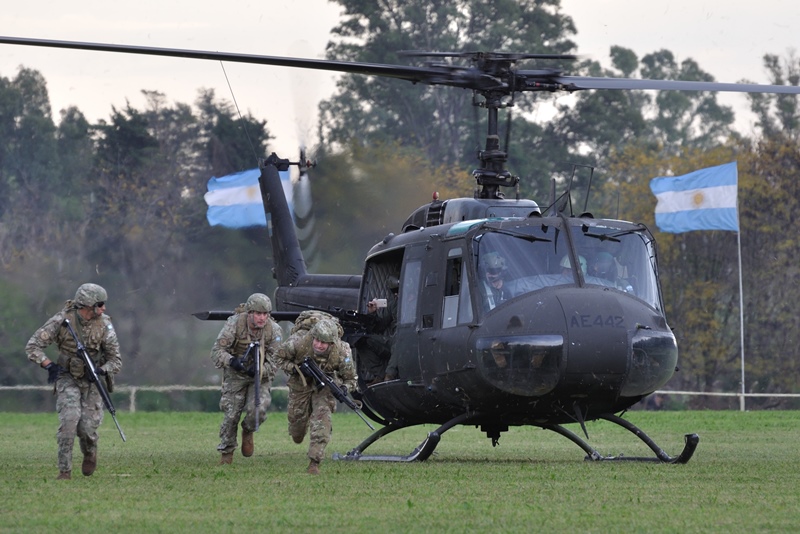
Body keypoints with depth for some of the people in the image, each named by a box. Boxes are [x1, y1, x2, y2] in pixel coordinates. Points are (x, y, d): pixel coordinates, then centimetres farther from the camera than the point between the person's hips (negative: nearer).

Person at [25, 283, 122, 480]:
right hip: (68, 378, -1)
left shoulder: (104, 325, -11)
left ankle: (90, 453, 27)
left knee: (87, 427, -9)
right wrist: (49, 365, -26)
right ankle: (64, 470, -12)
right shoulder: (61, 321, -16)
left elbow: (115, 360, -5)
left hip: (92, 380, 1)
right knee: (69, 419, -22)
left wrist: (102, 371, -25)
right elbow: (33, 347, -12)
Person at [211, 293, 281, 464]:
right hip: (235, 374, 0)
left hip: (260, 375, 0)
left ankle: (248, 432, 15)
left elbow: (275, 361, -13)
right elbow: (217, 351, -21)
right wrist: (231, 361, -42)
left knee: (258, 410, -20)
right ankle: (226, 452, 16)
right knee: (231, 413, -5)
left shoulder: (274, 330, -17)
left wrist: (259, 371, -33)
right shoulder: (234, 324, -21)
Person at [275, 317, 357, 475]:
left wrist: (344, 389, -35)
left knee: (321, 418, -21)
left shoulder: (342, 351, -30)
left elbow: (350, 378, -14)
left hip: (324, 385, -1)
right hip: (300, 383, 1)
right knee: (297, 417, 11)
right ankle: (297, 434, 51)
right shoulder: (298, 341, -32)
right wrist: (296, 369, -30)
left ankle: (314, 462, -18)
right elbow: (280, 358, -14)